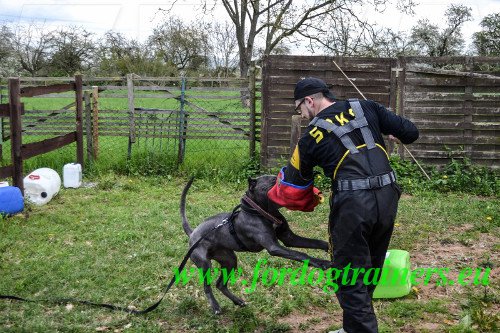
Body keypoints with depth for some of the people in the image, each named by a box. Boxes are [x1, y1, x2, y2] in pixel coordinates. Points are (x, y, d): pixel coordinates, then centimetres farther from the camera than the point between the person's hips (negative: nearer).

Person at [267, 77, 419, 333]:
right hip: (387, 198, 6)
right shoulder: (366, 108, 9)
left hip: (352, 206, -5)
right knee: (369, 271, 20)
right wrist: (396, 135, 32)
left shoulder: (311, 136, 2)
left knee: (350, 277, 6)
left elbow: (291, 186, 12)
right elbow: (410, 132, 9)